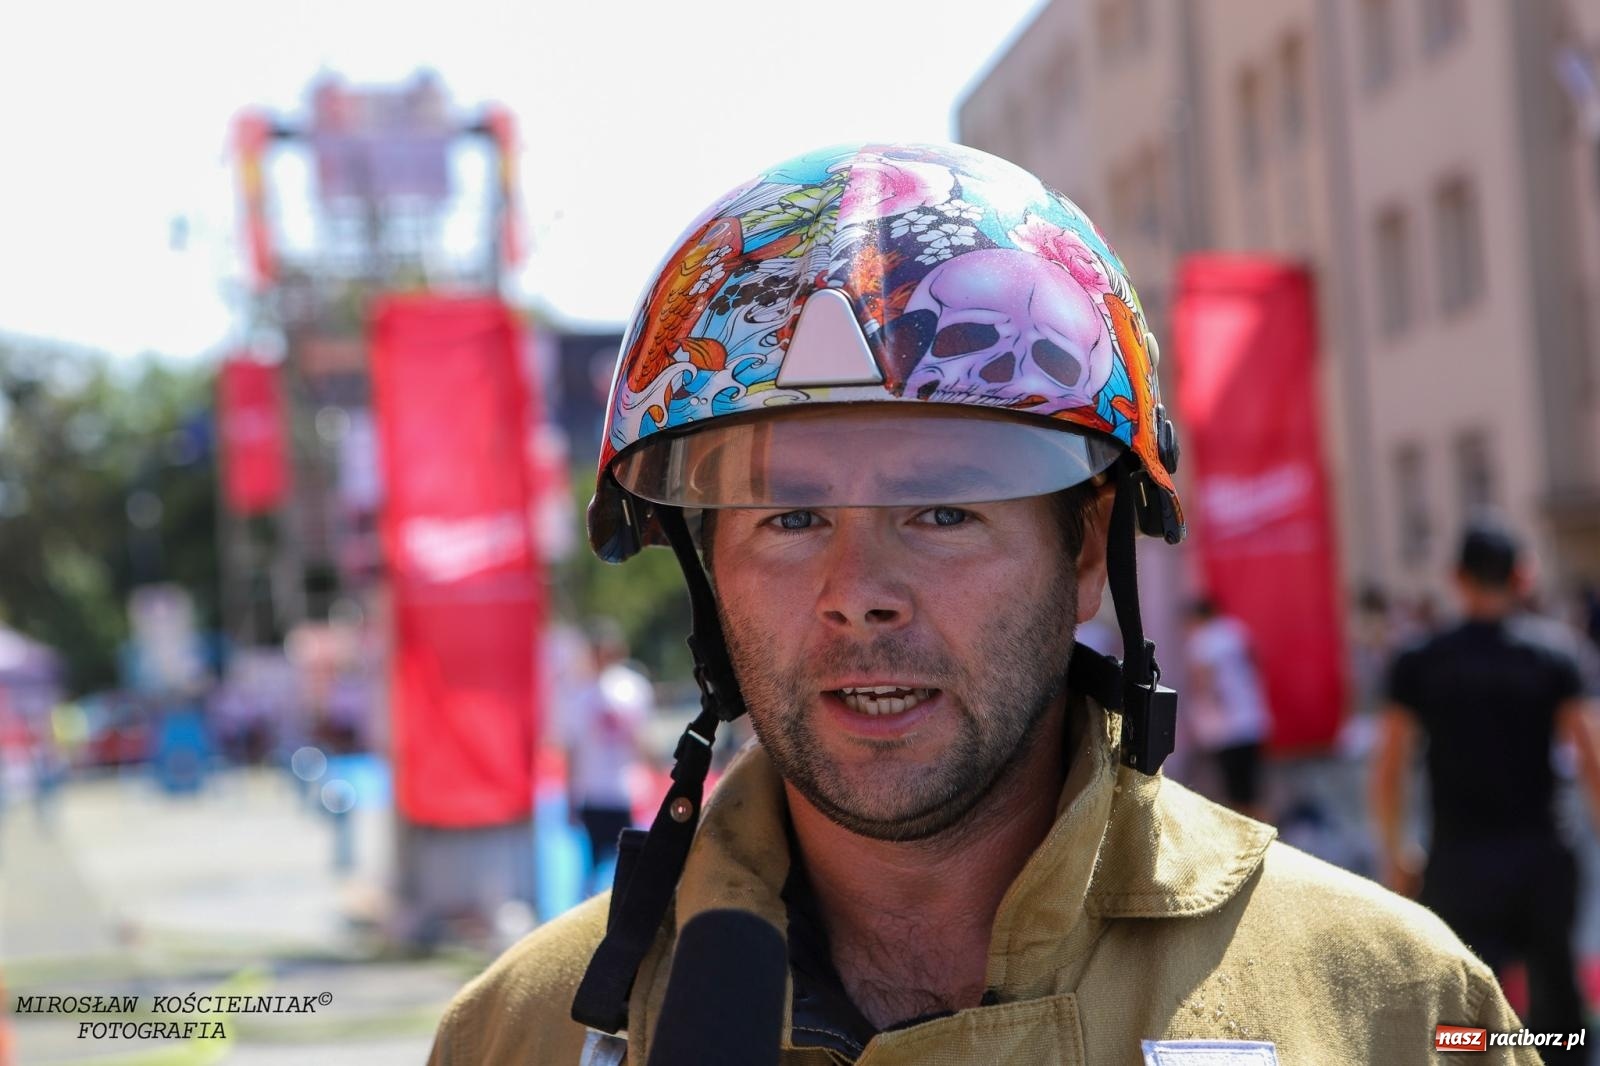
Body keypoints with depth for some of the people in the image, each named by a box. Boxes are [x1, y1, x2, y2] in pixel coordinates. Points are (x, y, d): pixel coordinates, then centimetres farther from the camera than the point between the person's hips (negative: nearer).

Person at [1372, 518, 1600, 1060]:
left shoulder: (1419, 662, -1)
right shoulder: (1554, 648, -3)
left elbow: (1387, 769, -1)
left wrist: (1394, 853, 11)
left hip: (1458, 858, -1)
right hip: (1540, 852, 1)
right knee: (1555, 1000, 18)